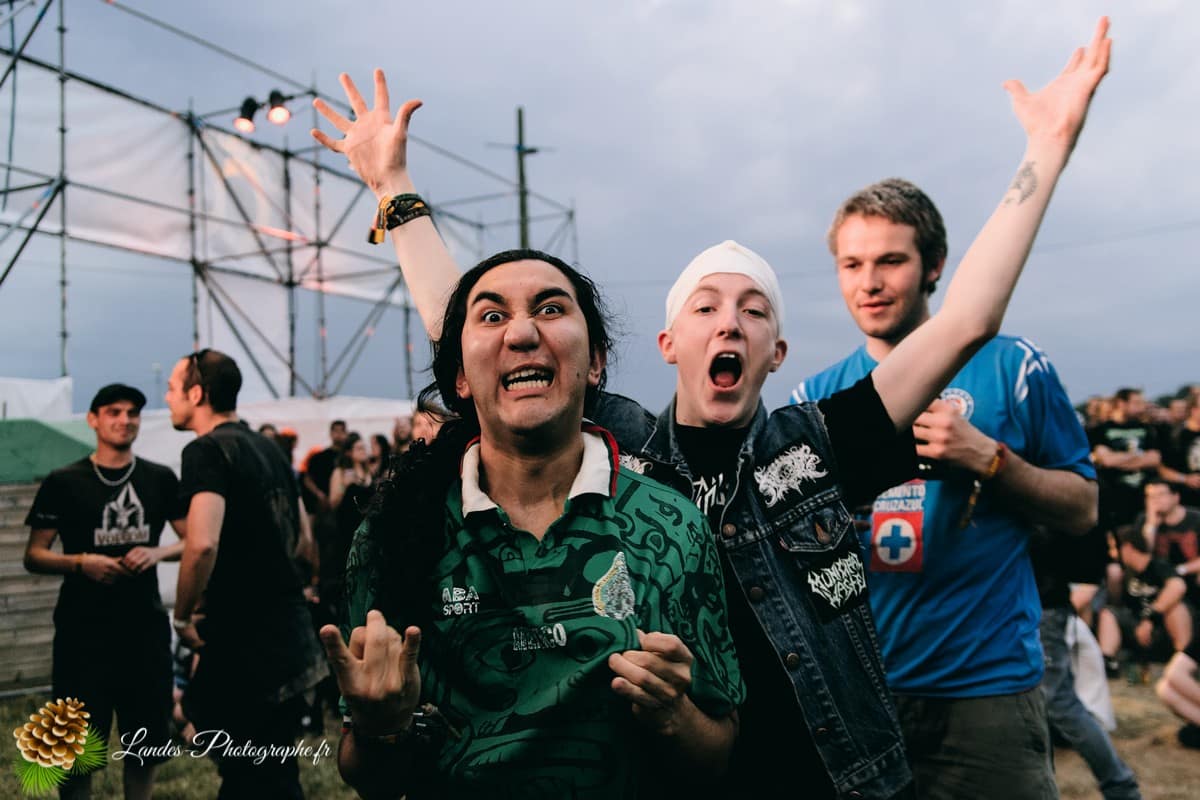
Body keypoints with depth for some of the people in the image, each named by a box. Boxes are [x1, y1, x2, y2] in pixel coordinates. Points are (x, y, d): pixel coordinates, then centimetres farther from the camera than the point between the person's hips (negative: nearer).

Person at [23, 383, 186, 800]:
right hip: (83, 629, -2)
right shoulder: (63, 482, 0)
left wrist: (158, 552, -12)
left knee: (149, 735, 11)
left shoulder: (160, 480, 6)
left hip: (146, 625, 3)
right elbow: (34, 556, 0)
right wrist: (81, 562, -18)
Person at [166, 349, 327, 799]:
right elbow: (300, 538, 22)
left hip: (246, 644, -9)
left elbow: (203, 544, -27)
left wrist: (183, 617, -13)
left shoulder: (207, 450, -13)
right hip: (290, 637, 9)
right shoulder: (269, 449, 14)